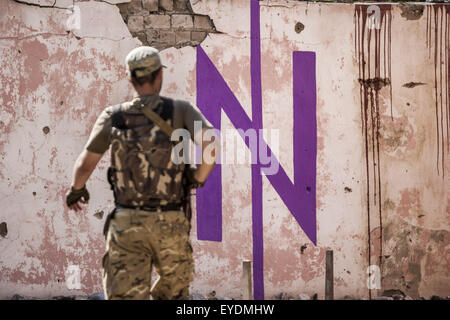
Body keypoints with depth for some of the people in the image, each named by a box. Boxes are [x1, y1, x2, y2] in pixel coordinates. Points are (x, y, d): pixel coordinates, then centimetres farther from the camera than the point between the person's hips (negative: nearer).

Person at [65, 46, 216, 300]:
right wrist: (198, 179, -3)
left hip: (126, 223, 1)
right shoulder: (181, 110, -3)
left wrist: (77, 190, 29)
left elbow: (84, 164, 7)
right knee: (172, 294, 23)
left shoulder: (113, 117, 1)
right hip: (169, 225, 0)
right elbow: (211, 141, -21)